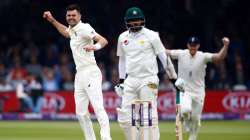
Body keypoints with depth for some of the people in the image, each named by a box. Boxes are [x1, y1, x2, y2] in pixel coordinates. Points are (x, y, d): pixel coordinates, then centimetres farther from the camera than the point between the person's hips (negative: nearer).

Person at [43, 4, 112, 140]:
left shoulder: (84, 28, -9)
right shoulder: (73, 30, 17)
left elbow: (103, 40, -21)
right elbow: (65, 32, 43)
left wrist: (95, 46, -42)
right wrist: (52, 20, 38)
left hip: (91, 73, -9)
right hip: (79, 75, 9)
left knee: (98, 107, -19)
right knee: (81, 113, 8)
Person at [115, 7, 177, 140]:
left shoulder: (151, 35, -3)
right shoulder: (123, 37, 11)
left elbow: (164, 56, -2)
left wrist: (174, 77, -5)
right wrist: (121, 81, 19)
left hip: (148, 80, -5)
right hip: (130, 81, 5)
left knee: (149, 116, -8)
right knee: (124, 118, -2)